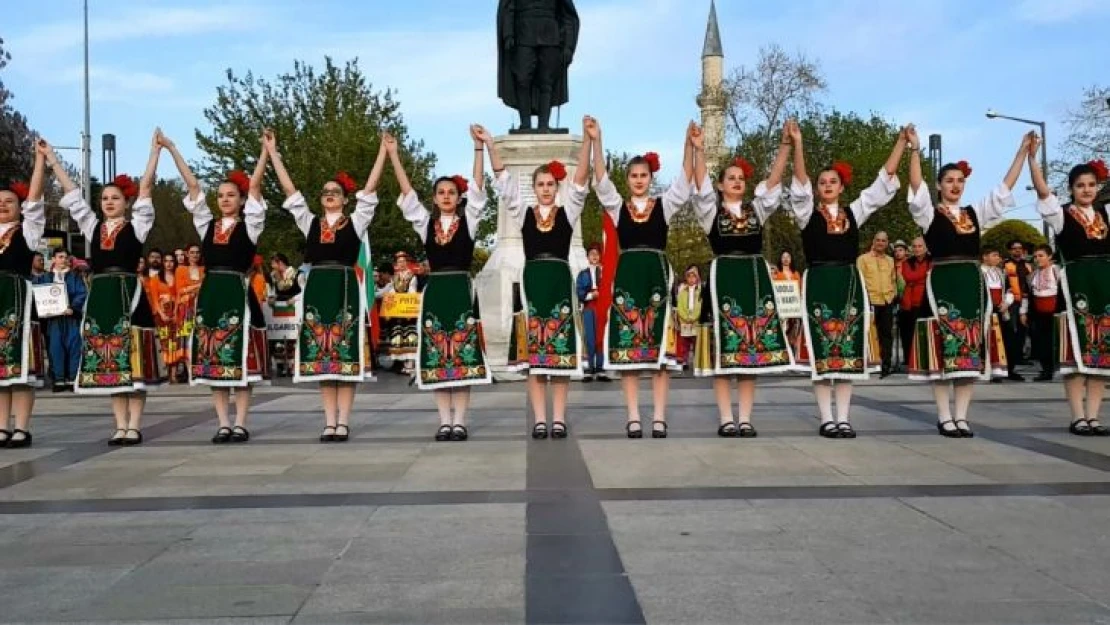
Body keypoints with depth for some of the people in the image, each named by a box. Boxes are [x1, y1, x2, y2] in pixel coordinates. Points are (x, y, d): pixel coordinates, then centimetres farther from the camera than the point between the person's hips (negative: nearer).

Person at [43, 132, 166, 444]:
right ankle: (120, 426, 11)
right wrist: (51, 158, 19)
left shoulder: (136, 226, 4)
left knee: (133, 360, -3)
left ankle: (134, 426, 0)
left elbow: (145, 188, -1)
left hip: (129, 295, -4)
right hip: (100, 296, 4)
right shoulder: (92, 227, 14)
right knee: (108, 363, 5)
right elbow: (71, 192, 17)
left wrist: (155, 151, -6)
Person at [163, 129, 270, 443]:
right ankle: (223, 424, 9)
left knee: (240, 359, -2)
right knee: (212, 360, 3)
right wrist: (172, 148, 12)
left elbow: (254, 185, -5)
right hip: (210, 294, 4)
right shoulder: (207, 225, 12)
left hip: (238, 294, -4)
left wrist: (266, 149, -11)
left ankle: (240, 423, 3)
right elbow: (193, 185, 11)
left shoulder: (250, 226, 3)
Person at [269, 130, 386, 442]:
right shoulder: (310, 223, 15)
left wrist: (383, 151, -1)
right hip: (317, 290, 3)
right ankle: (329, 423, 6)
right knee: (321, 356, 2)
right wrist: (273, 153, 13)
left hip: (346, 289, -3)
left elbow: (370, 189, 3)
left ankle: (343, 422, 0)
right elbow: (289, 190, 14)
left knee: (347, 355, -3)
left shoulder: (356, 222, 9)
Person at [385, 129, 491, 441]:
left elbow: (477, 190, -3)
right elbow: (407, 193, 5)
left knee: (462, 354, -3)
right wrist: (394, 155, -1)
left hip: (461, 290, -2)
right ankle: (445, 421, 6)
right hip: (435, 291, 2)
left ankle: (460, 421, 0)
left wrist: (479, 148, -10)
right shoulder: (426, 223, 10)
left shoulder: (468, 221, 5)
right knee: (437, 357, 1)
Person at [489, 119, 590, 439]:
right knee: (532, 351, -1)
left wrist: (587, 139, -17)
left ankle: (558, 418, 2)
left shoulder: (568, 212, 8)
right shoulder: (523, 214, 11)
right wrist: (489, 145, -8)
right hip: (532, 282, 1)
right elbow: (504, 182, 2)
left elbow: (580, 180, -4)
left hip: (561, 282, -1)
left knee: (561, 350, -2)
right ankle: (539, 419, 2)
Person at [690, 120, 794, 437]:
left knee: (753, 349, 1)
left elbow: (775, 179, 3)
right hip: (723, 279, -3)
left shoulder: (756, 209, 14)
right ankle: (726, 419, 0)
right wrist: (698, 150, -23)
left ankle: (745, 419, 4)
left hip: (756, 279, 3)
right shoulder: (711, 211, 6)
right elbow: (701, 185, -10)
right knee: (722, 350, -4)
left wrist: (785, 144, -7)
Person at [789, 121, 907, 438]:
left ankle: (843, 419, 8)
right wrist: (797, 144, -24)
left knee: (848, 351, 3)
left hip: (850, 283, 3)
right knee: (822, 352, -2)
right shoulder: (808, 215, 4)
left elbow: (885, 180, 10)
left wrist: (901, 142, 5)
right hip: (818, 284, -3)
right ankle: (827, 419, 3)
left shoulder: (854, 213, 12)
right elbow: (800, 185, -12)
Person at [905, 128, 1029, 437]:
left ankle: (961, 417, 9)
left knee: (970, 349, 4)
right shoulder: (929, 213, 3)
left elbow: (1005, 188, 13)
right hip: (942, 282, -4)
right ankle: (944, 418, 1)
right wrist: (915, 149, -21)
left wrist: (1023, 151, 8)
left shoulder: (976, 212, 15)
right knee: (943, 347, -5)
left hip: (972, 282, 5)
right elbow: (917, 187, -12)